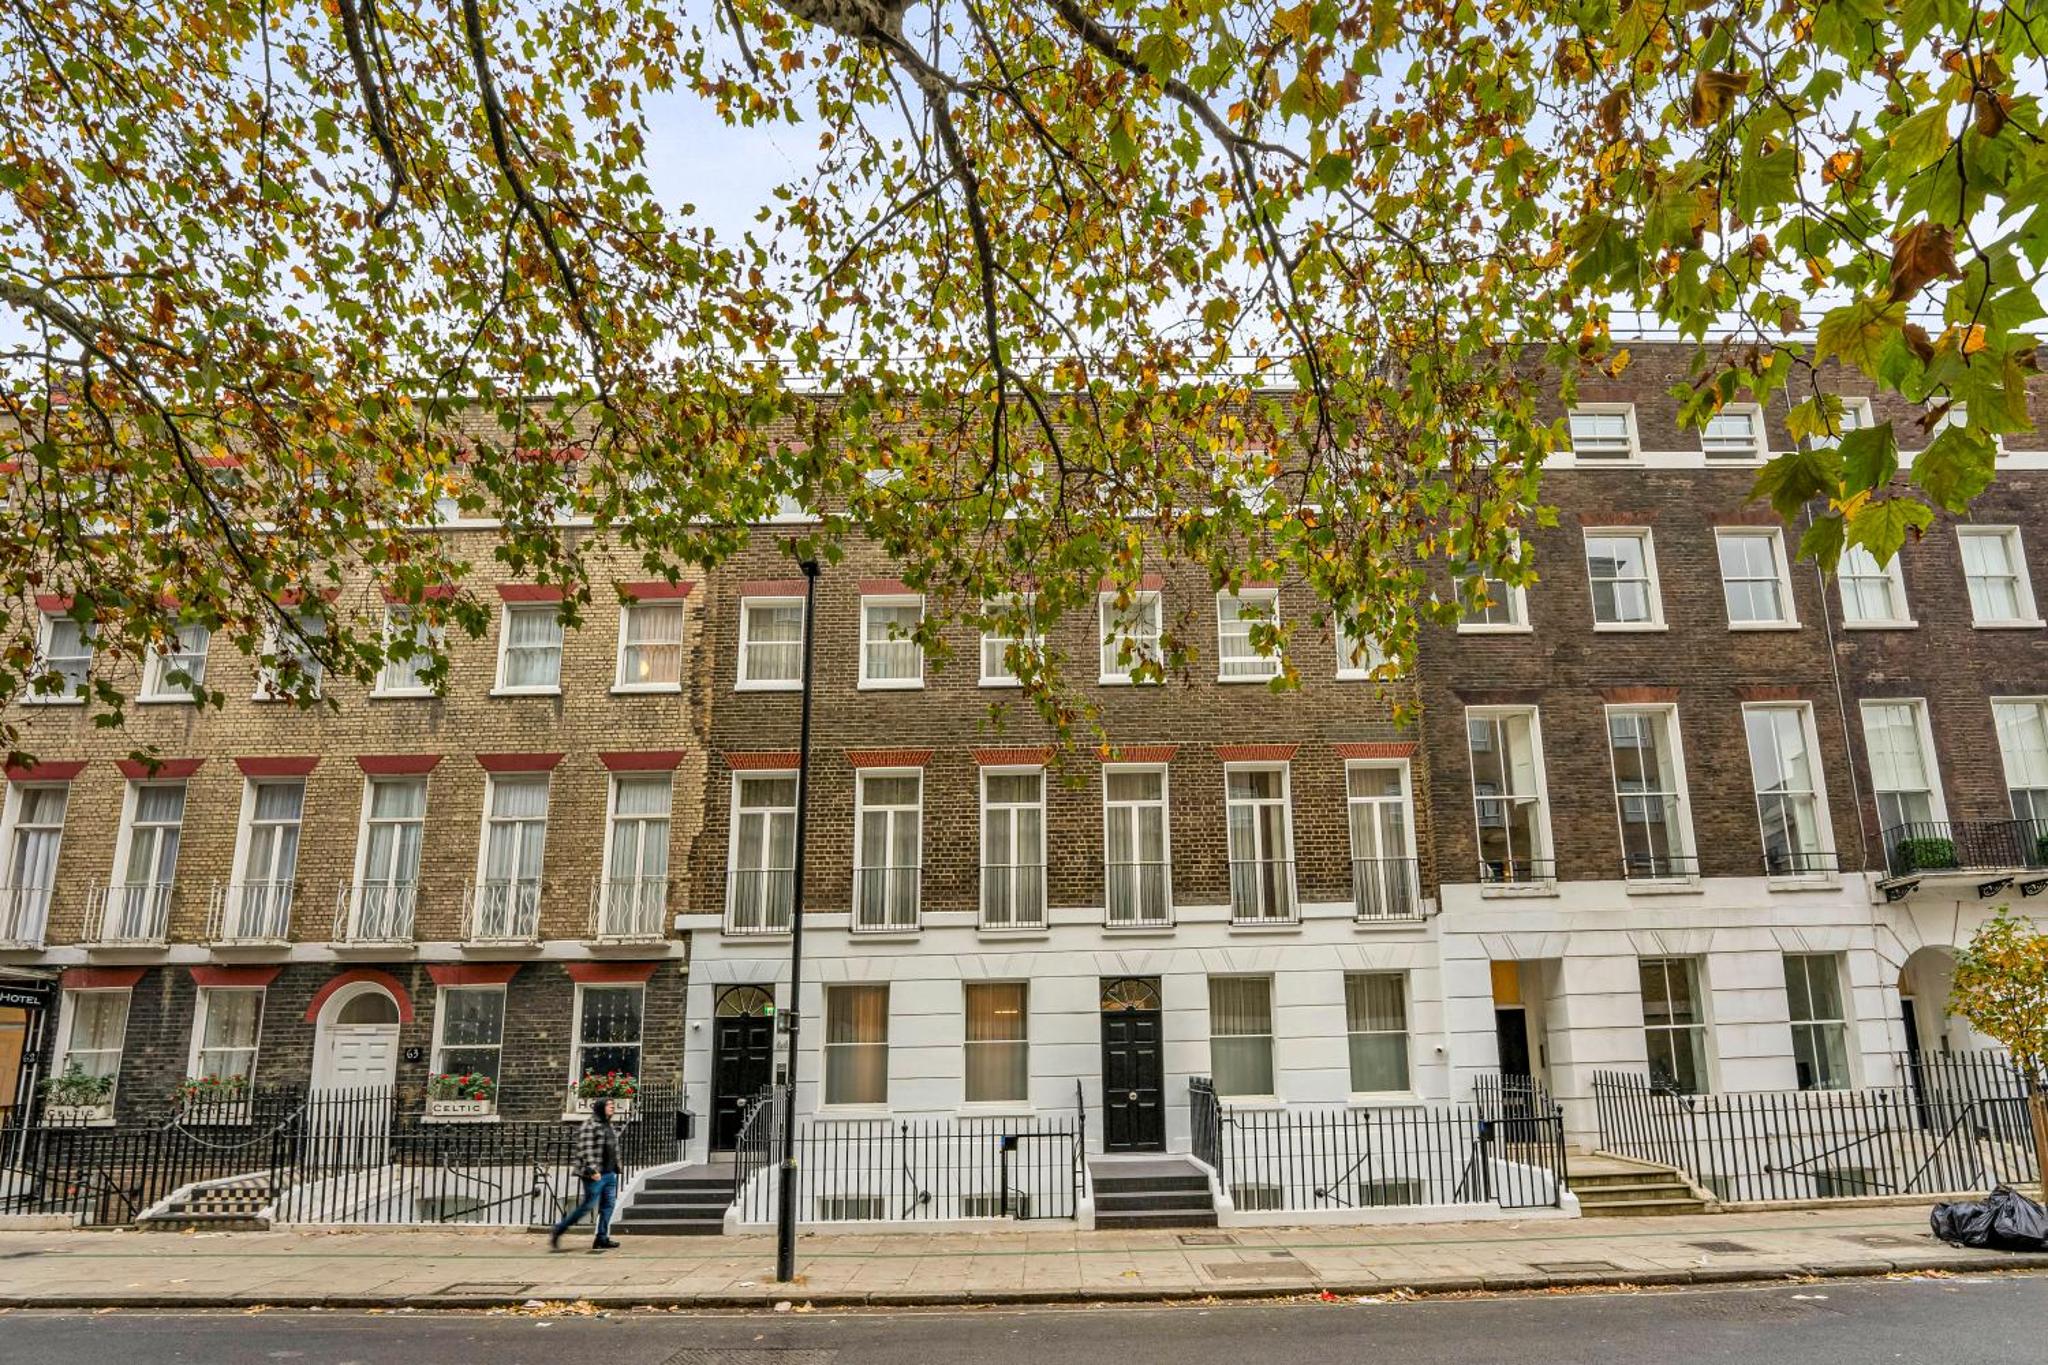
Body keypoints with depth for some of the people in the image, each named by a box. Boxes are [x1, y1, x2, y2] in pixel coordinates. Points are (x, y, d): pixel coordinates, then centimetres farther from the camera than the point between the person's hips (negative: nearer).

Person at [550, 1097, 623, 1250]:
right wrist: (591, 1169, -24)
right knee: (588, 1205, -4)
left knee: (608, 1205, 4)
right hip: (595, 1174, -8)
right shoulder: (590, 1125, -11)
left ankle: (602, 1239, 9)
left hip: (609, 1173, 8)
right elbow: (585, 1149, -18)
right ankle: (557, 1232, 10)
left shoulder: (609, 1125, 16)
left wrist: (616, 1168, 19)